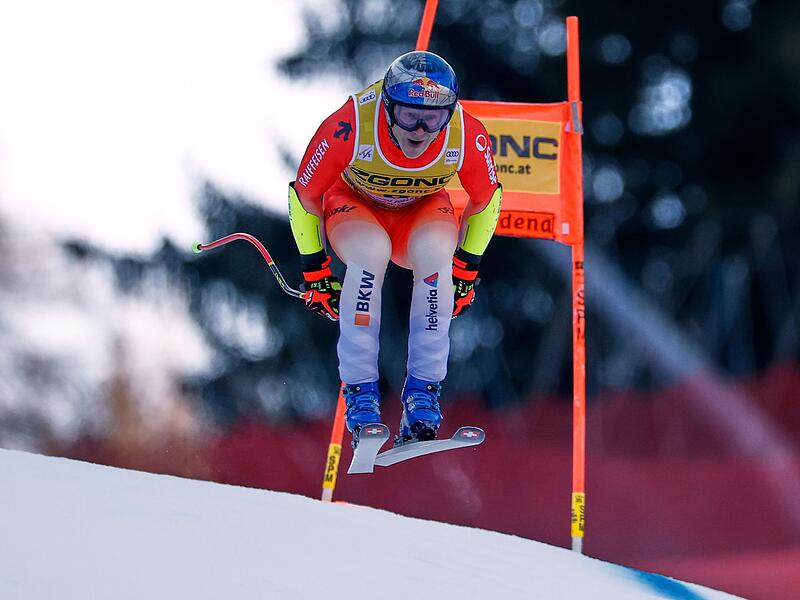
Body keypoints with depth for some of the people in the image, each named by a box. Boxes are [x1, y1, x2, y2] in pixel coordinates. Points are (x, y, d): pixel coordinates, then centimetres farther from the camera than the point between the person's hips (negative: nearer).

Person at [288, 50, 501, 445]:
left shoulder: (467, 137, -29)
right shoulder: (349, 127, -35)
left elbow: (486, 201, -6)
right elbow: (303, 195, -16)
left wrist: (466, 270, -5)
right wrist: (315, 273, -11)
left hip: (423, 210, 1)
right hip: (353, 202, -1)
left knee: (434, 251, -33)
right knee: (371, 250, -35)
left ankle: (423, 392, -23)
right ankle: (360, 393, -26)